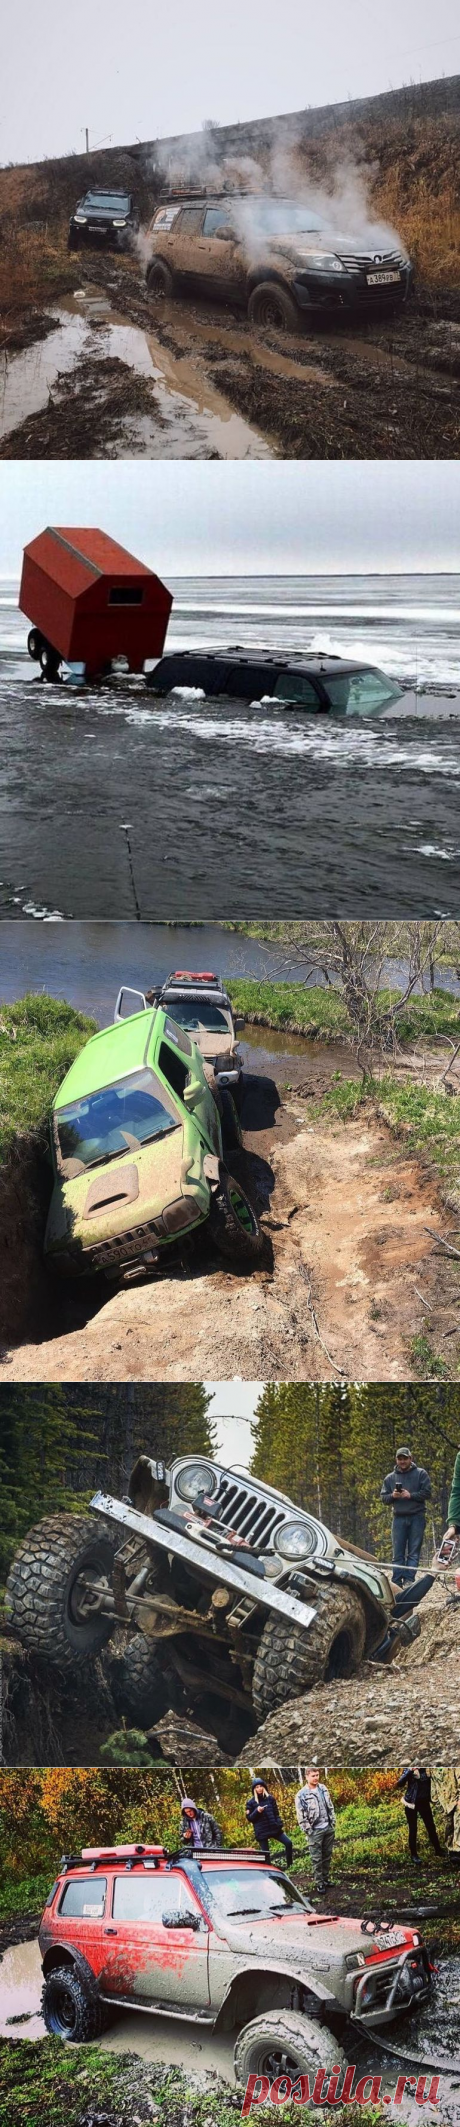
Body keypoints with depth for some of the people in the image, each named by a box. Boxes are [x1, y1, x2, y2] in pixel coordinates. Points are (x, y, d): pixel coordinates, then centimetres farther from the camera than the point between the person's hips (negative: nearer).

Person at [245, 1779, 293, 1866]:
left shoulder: (270, 1798, 7)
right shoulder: (251, 1802, 1)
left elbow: (276, 1813, 11)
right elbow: (249, 1818, 0)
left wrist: (280, 1825, 3)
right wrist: (257, 1811, -16)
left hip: (274, 1828, 2)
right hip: (261, 1832, -2)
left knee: (288, 1843, -9)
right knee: (265, 1853, 1)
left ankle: (289, 1865, 4)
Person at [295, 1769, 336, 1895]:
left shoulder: (323, 1788, 4)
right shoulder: (302, 1795, -14)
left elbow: (330, 1806, 12)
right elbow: (301, 1816, -13)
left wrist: (333, 1823, 8)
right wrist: (308, 1831, -13)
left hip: (329, 1828, 5)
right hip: (315, 1831, -5)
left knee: (327, 1856, 14)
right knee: (316, 1859, 0)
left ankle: (326, 1879, 26)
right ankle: (319, 1884, 9)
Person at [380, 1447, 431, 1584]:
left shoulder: (421, 1474, 3)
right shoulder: (390, 1478, 11)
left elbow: (427, 1493, -3)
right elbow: (383, 1498, 11)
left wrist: (410, 1495, -15)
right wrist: (392, 1496, -10)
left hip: (416, 1517, -2)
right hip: (398, 1518, 2)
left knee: (413, 1552, -3)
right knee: (397, 1553, 0)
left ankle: (409, 1581, -4)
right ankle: (397, 1583, 0)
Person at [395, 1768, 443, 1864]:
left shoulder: (426, 1769, 2)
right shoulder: (409, 1768, -8)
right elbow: (399, 1784, -19)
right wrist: (409, 1771, -28)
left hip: (424, 1802, 3)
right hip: (411, 1803, -3)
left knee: (431, 1827, 9)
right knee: (413, 1829, 4)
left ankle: (438, 1850, 23)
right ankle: (414, 1854, 15)